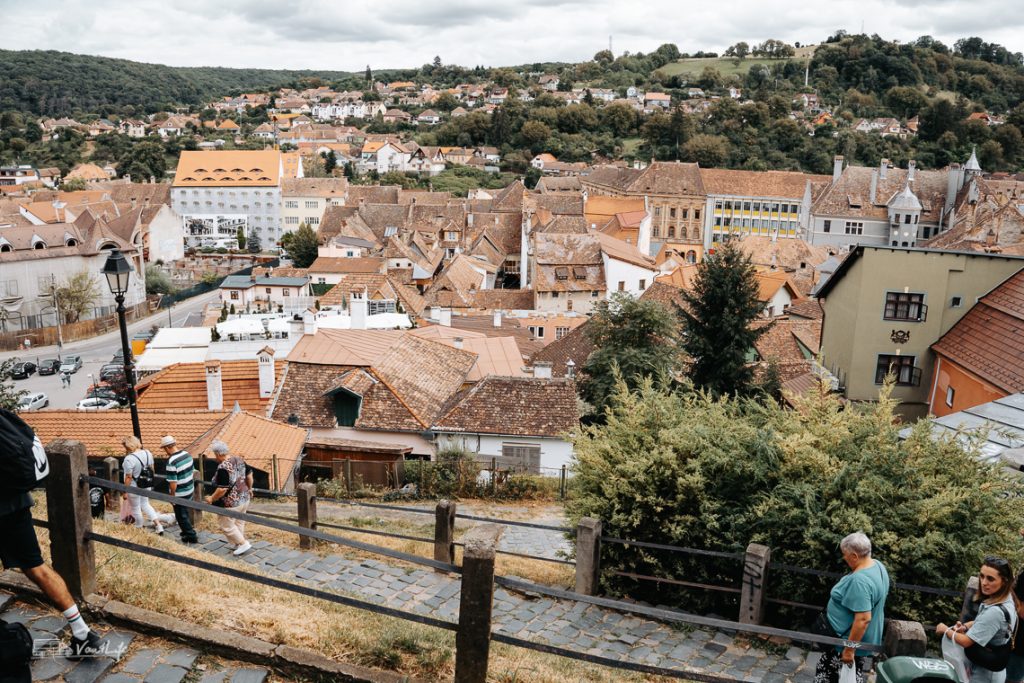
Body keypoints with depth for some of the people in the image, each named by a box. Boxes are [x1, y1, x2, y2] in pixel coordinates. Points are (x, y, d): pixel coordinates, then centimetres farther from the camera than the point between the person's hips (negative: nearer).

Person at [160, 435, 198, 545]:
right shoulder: (187, 454, -3)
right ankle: (188, 530, 40)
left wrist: (172, 495, -10)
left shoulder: (171, 461, -26)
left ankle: (191, 536, 17)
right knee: (185, 512, 26)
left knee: (181, 516, 9)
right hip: (190, 489, 8)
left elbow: (173, 482, -24)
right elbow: (192, 471, 9)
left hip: (180, 494, -8)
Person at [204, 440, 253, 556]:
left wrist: (211, 498, -12)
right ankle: (240, 544, 34)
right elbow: (249, 475, 9)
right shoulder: (238, 459, -1)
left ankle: (243, 544, 14)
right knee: (239, 522, 22)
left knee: (226, 526, 9)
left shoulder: (223, 468, -26)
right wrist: (249, 489, 23)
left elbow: (222, 489, -28)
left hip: (231, 503, -8)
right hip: (244, 498, 8)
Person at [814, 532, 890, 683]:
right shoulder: (877, 565, 1)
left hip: (850, 639, -9)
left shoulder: (859, 580, -31)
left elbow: (863, 619, -32)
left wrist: (849, 649, -25)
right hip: (863, 638, 9)